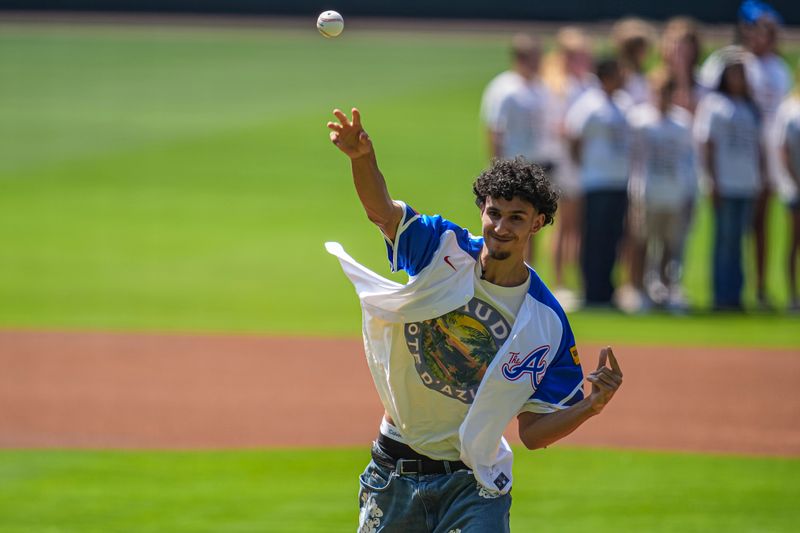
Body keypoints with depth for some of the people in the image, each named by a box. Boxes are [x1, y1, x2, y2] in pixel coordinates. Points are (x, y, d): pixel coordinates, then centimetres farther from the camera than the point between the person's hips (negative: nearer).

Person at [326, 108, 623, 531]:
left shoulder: (546, 321, -7)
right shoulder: (443, 250, -3)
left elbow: (533, 433, -5)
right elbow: (381, 210, -21)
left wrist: (592, 405, -23)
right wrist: (361, 157, -41)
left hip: (473, 485, -2)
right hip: (393, 473, 2)